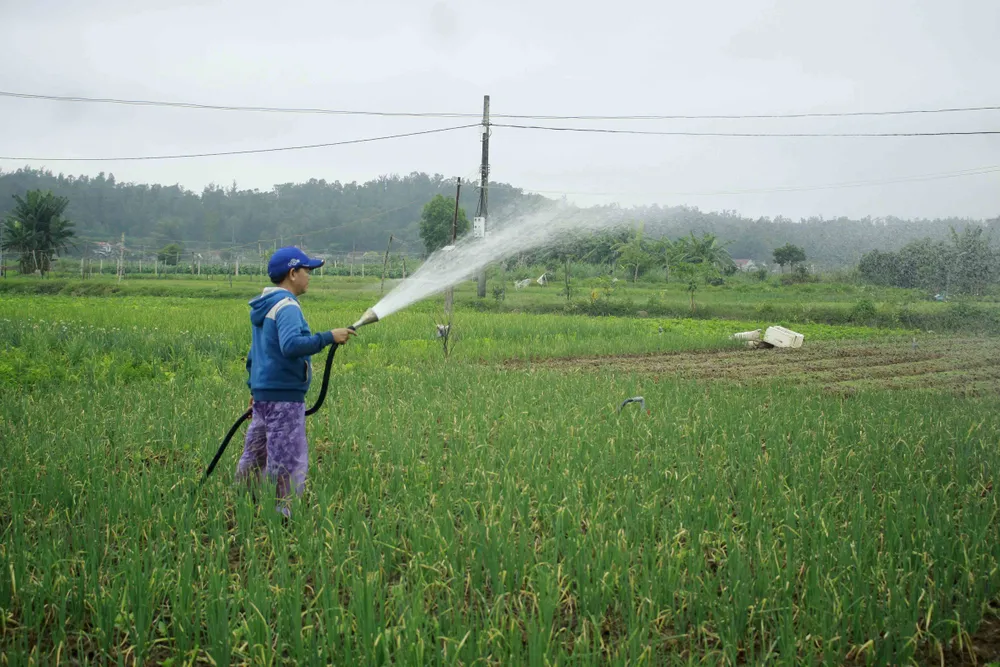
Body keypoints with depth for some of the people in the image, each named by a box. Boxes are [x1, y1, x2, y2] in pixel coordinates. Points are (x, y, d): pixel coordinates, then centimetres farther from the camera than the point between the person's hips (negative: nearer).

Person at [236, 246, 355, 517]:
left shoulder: (263, 307, 18)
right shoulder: (286, 306, -13)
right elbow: (291, 345, -30)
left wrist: (254, 388, 30)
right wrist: (328, 337, -25)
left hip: (264, 393, 10)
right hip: (283, 396, -10)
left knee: (254, 458, 14)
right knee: (288, 464, -7)